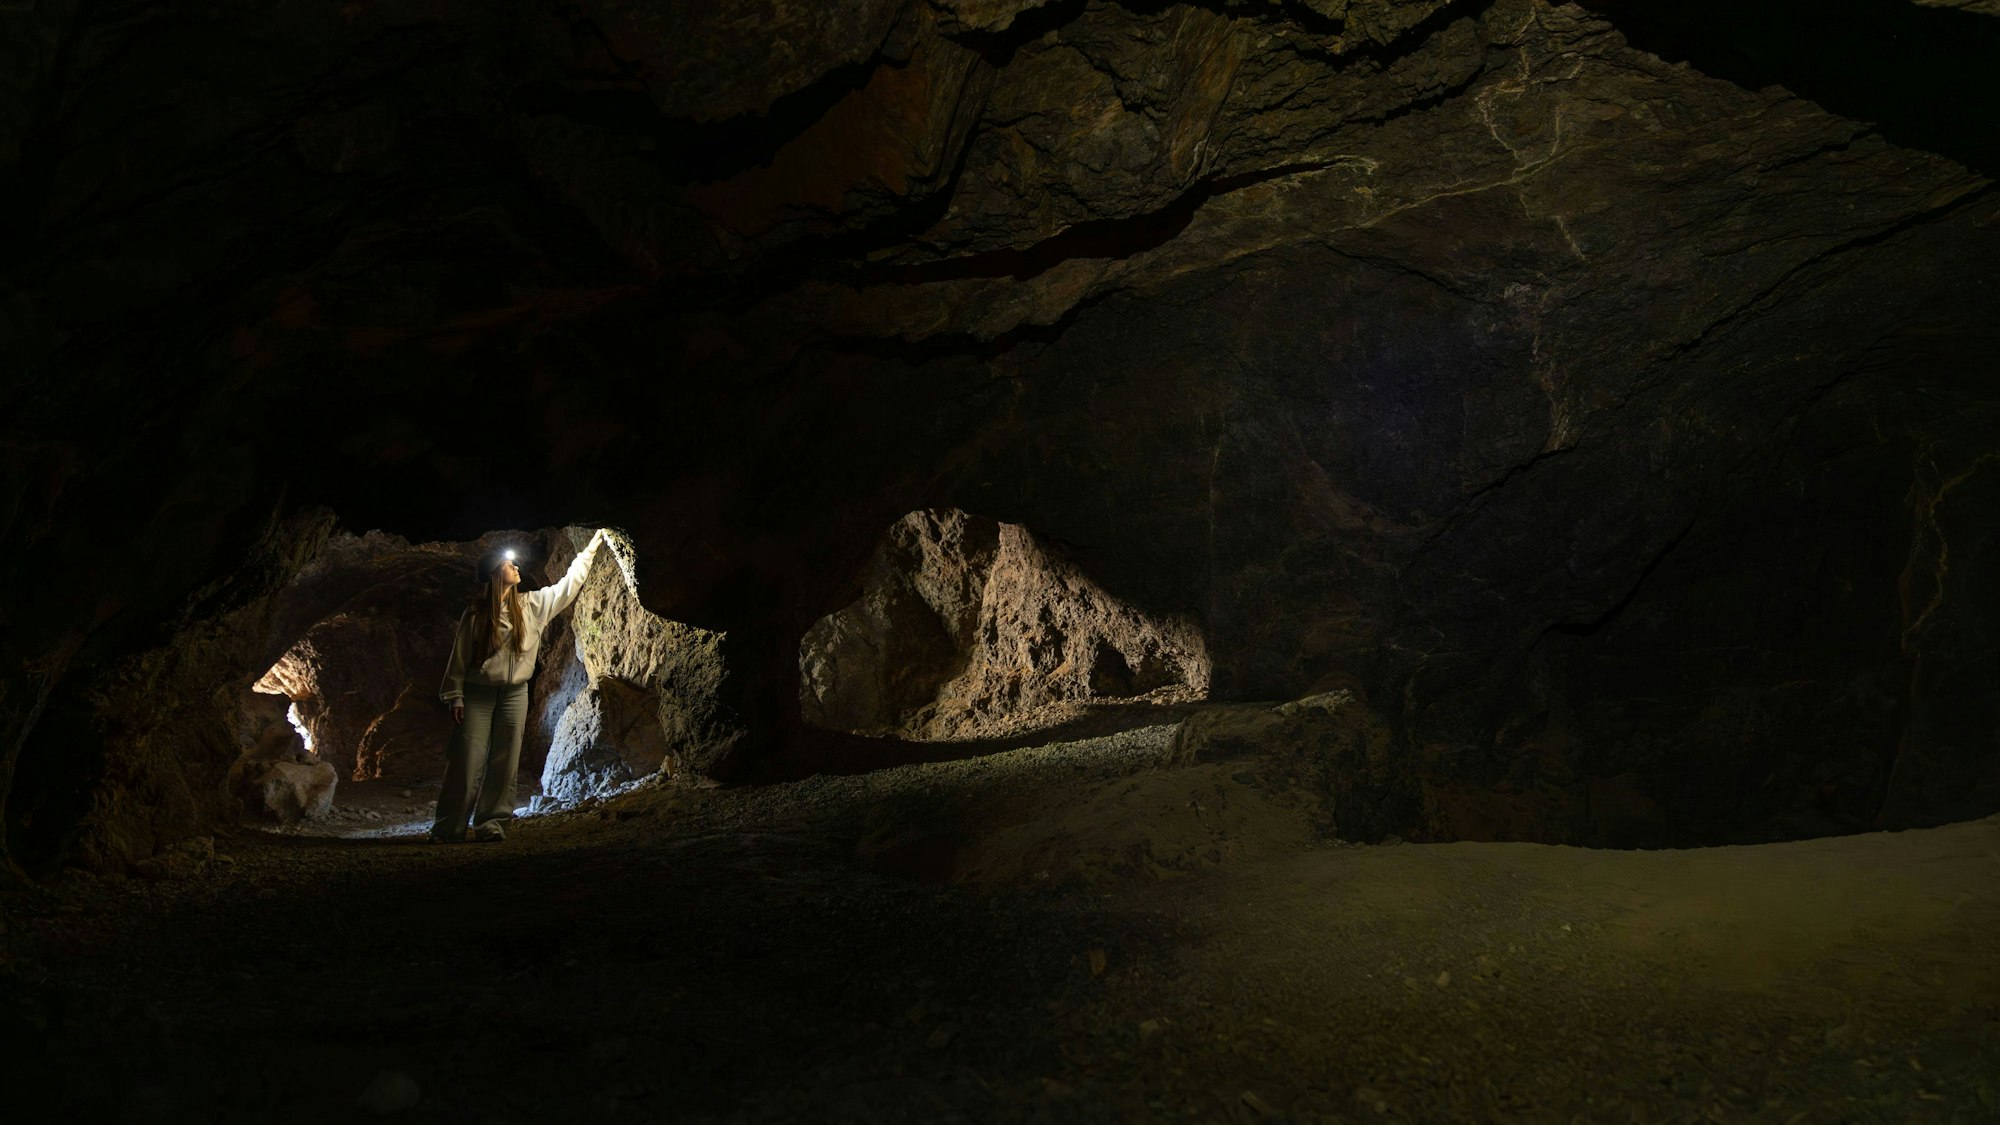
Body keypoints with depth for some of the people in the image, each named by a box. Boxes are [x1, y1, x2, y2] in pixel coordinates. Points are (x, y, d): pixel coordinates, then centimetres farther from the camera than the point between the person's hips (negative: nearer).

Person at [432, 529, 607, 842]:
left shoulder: (531, 605, 6)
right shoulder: (474, 615, -1)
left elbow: (567, 587, 10)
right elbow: (459, 657, 1)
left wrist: (589, 551, 10)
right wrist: (455, 697, -3)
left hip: (514, 694, 3)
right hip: (477, 694, -3)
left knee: (505, 763, 2)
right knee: (466, 762, -5)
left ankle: (490, 825, 7)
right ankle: (447, 829, 0)